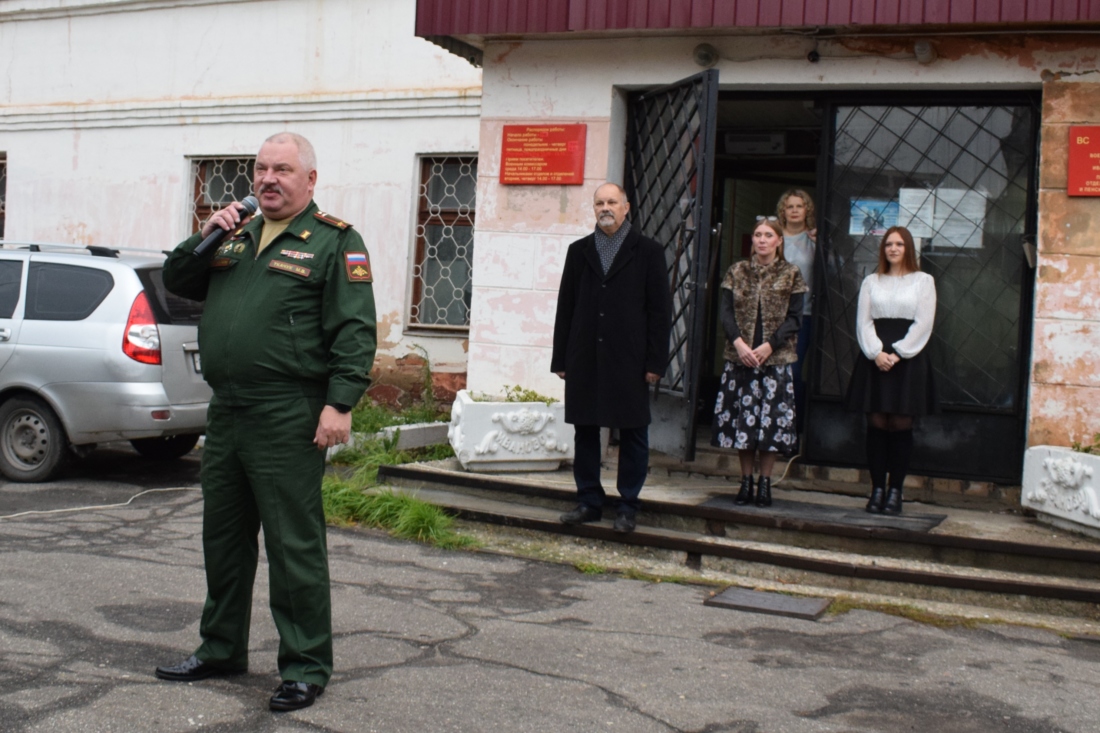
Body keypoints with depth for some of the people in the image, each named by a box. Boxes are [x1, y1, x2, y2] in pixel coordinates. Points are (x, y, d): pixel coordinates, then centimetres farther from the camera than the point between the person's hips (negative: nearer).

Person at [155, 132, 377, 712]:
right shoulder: (238, 235, 18)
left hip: (288, 419, -7)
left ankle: (305, 667, 9)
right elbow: (176, 282, 21)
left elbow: (354, 332, -11)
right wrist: (205, 238, 4)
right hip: (225, 413, 8)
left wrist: (339, 404, -19)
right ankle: (221, 648, 33)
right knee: (223, 536, 17)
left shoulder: (334, 241, -4)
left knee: (294, 544, -2)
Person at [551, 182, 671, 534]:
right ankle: (589, 502, 18)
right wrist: (560, 359, 5)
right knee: (585, 432, 7)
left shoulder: (648, 252, 3)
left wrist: (656, 362, -7)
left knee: (633, 433, 3)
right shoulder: (579, 251, 12)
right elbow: (566, 307, 10)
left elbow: (659, 310, 0)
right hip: (585, 359, 3)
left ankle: (628, 507, 13)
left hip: (629, 360, -3)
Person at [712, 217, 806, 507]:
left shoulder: (791, 275, 4)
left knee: (771, 421, -1)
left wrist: (768, 346, -13)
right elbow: (725, 312, 2)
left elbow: (794, 318, -1)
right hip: (739, 357, 2)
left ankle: (765, 482, 9)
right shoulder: (737, 272, 8)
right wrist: (739, 343, -13)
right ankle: (746, 480, 14)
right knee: (741, 419, 3)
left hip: (776, 359, -1)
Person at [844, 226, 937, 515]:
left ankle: (895, 491, 2)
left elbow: (923, 324, -1)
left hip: (908, 358, -2)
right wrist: (877, 353, -10)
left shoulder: (923, 281, 8)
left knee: (901, 424, -3)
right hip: (875, 359, 2)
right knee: (876, 423, -1)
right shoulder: (871, 281, 14)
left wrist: (897, 354, -11)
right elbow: (863, 322, 5)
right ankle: (877, 489, 5)